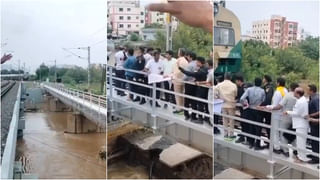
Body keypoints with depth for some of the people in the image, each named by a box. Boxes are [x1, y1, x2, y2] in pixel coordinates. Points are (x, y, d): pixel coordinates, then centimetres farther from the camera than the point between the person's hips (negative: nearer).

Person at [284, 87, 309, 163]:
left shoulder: (300, 102, -21)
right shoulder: (303, 99, 12)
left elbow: (297, 113, -18)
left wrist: (288, 112, -6)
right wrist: (289, 112, 12)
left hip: (301, 125, -11)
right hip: (301, 124, 11)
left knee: (300, 142, -4)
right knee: (300, 141, 19)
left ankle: (302, 158, 3)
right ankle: (300, 155, 30)